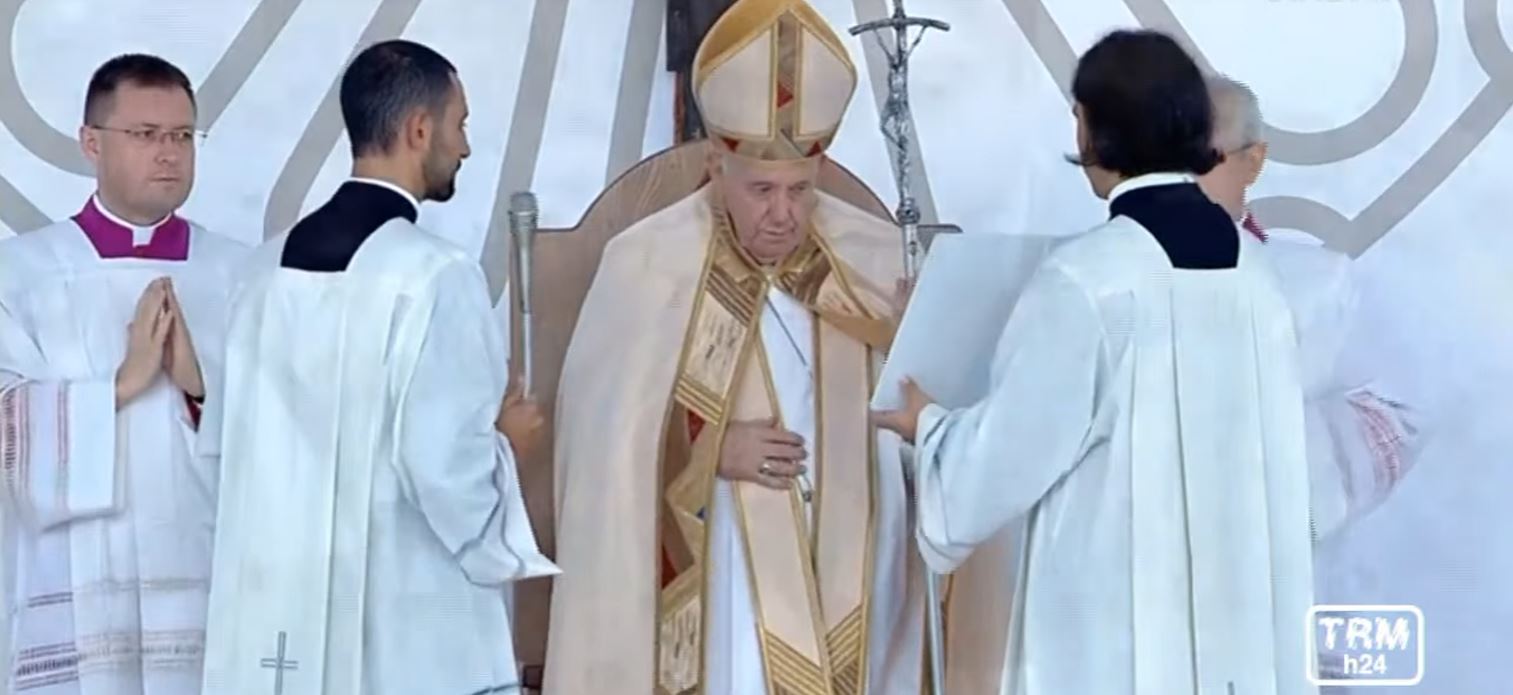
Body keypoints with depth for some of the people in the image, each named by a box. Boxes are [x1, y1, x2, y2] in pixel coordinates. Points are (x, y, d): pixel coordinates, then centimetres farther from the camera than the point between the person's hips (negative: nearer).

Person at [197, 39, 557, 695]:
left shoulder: (267, 266, 5)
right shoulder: (435, 274, -16)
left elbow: (231, 436, 13)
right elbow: (445, 465, -20)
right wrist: (504, 441, 2)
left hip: (283, 616, 7)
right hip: (411, 622, -6)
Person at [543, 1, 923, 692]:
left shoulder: (872, 256, -1)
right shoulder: (646, 265, -10)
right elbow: (601, 431, -4)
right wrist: (710, 451, -15)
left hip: (847, 575, 3)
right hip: (710, 580, -3)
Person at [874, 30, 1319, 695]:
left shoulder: (1085, 278, -15)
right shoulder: (1252, 273, 3)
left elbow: (1007, 455, -10)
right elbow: (1263, 454, 12)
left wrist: (930, 428, 10)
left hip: (1114, 623, -6)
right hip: (1238, 607, 6)